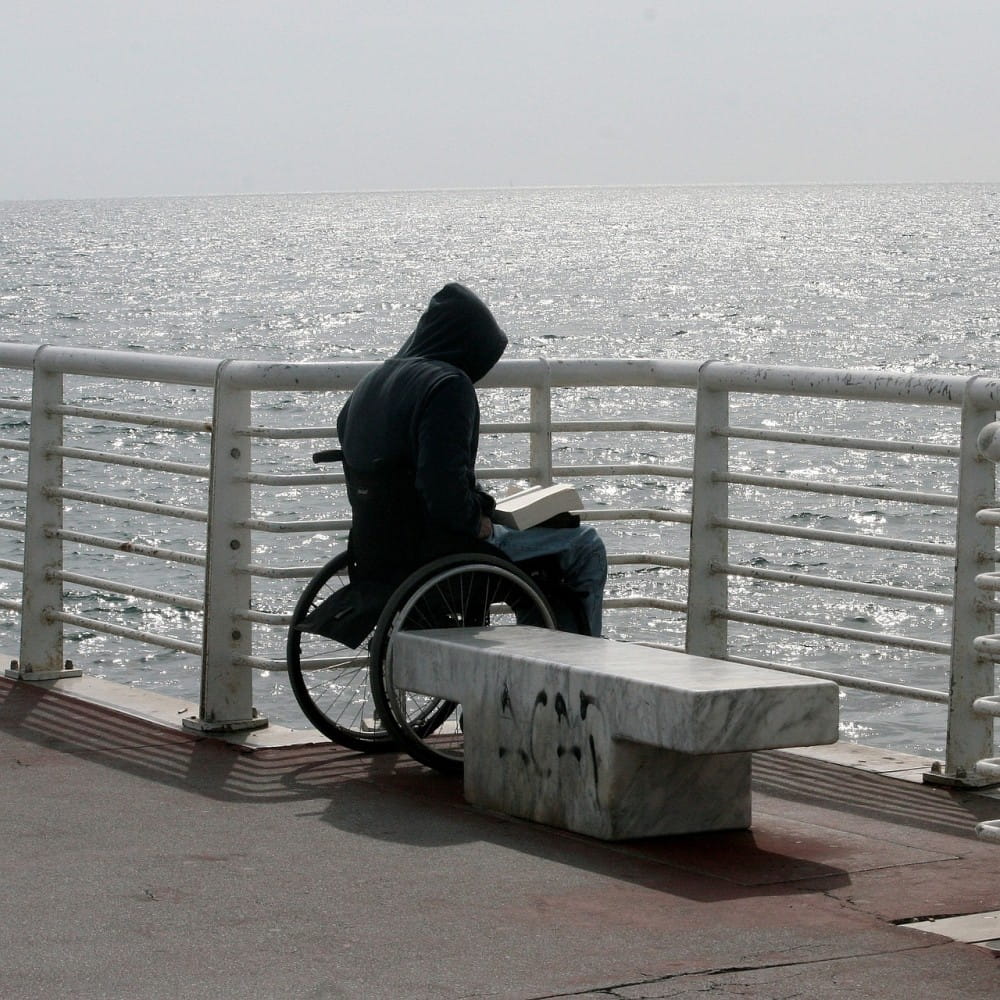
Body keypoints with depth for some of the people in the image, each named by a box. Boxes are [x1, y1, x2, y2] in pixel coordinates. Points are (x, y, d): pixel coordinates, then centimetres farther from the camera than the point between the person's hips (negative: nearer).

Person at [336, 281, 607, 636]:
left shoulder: (371, 383, 10)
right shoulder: (449, 385, -17)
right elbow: (444, 484, -28)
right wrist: (476, 522, -9)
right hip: (433, 554, -9)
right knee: (585, 547, 5)